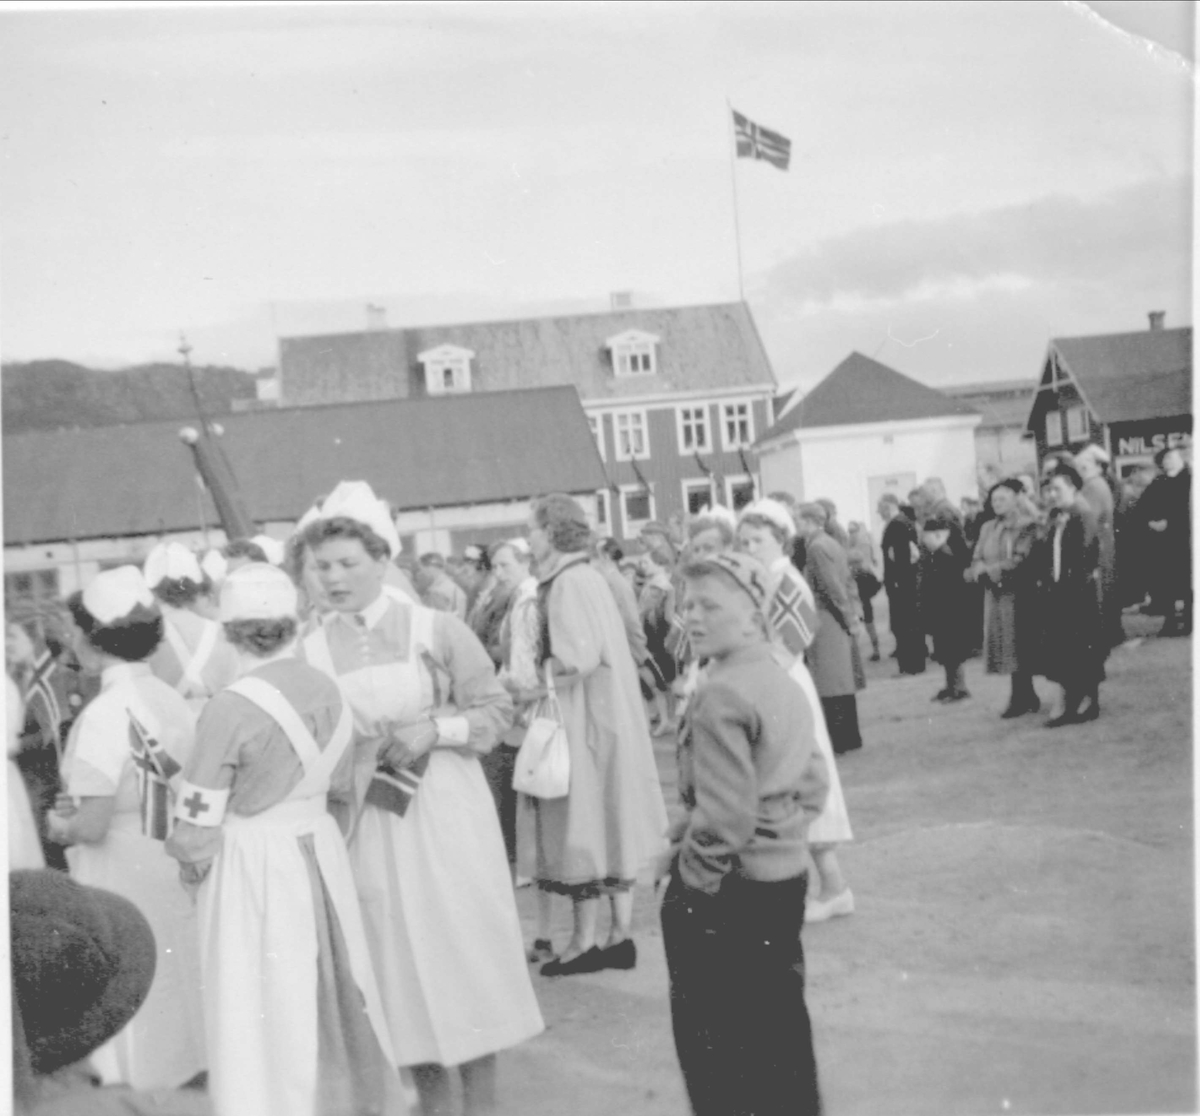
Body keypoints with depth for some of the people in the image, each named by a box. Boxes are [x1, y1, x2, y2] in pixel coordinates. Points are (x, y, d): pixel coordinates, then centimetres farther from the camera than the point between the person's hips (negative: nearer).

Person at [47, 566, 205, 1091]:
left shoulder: (104, 714, -20)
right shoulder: (173, 700, -2)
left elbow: (93, 826, -20)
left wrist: (60, 827, 2)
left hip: (121, 876, -6)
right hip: (174, 866, 6)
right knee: (174, 991, 20)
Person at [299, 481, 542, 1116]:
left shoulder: (436, 630, -6)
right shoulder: (312, 651, -1)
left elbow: (497, 710, -3)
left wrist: (434, 730, -16)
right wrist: (358, 750, -14)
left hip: (445, 812, -2)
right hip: (370, 825, 2)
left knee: (464, 943, 4)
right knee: (400, 953, 9)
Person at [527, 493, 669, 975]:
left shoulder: (569, 582, -16)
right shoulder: (587, 576, 12)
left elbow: (580, 658, -23)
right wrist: (543, 670, 9)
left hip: (582, 719, -9)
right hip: (608, 714, 9)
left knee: (583, 824, 0)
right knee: (610, 824, 12)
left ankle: (585, 941, 9)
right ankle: (620, 935, 18)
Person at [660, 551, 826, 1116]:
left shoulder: (719, 694, -20)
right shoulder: (787, 684, 7)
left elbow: (722, 817, -23)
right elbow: (813, 787, 14)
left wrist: (690, 874, -10)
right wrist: (786, 833, 15)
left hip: (725, 892, -9)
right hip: (787, 877, 9)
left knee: (714, 1044, 5)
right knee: (782, 1023, 18)